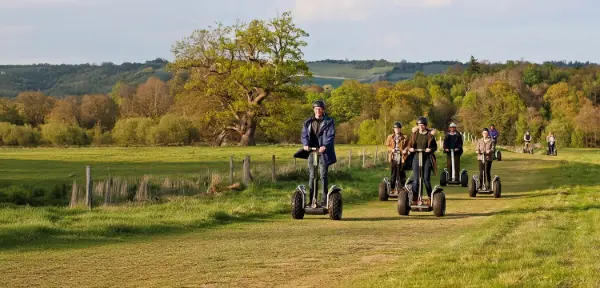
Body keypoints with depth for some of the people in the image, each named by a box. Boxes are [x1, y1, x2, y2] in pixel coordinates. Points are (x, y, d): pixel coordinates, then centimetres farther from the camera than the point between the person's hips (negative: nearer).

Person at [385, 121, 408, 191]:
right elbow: (387, 145, 13)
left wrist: (405, 150, -13)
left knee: (401, 174, -3)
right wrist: (391, 149, -6)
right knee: (393, 174, 5)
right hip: (393, 158, 2)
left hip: (401, 158, -2)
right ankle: (392, 188, 11)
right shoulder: (390, 137, 11)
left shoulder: (404, 138, 5)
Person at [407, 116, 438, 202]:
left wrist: (431, 149, -16)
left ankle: (431, 196, 12)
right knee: (415, 178, -4)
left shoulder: (430, 134, 2)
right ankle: (414, 198, -2)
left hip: (427, 158, -1)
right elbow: (409, 144, 10)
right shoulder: (415, 134, 6)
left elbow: (435, 146, 5)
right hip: (416, 157, 1)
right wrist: (410, 148, -13)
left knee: (426, 179, -2)